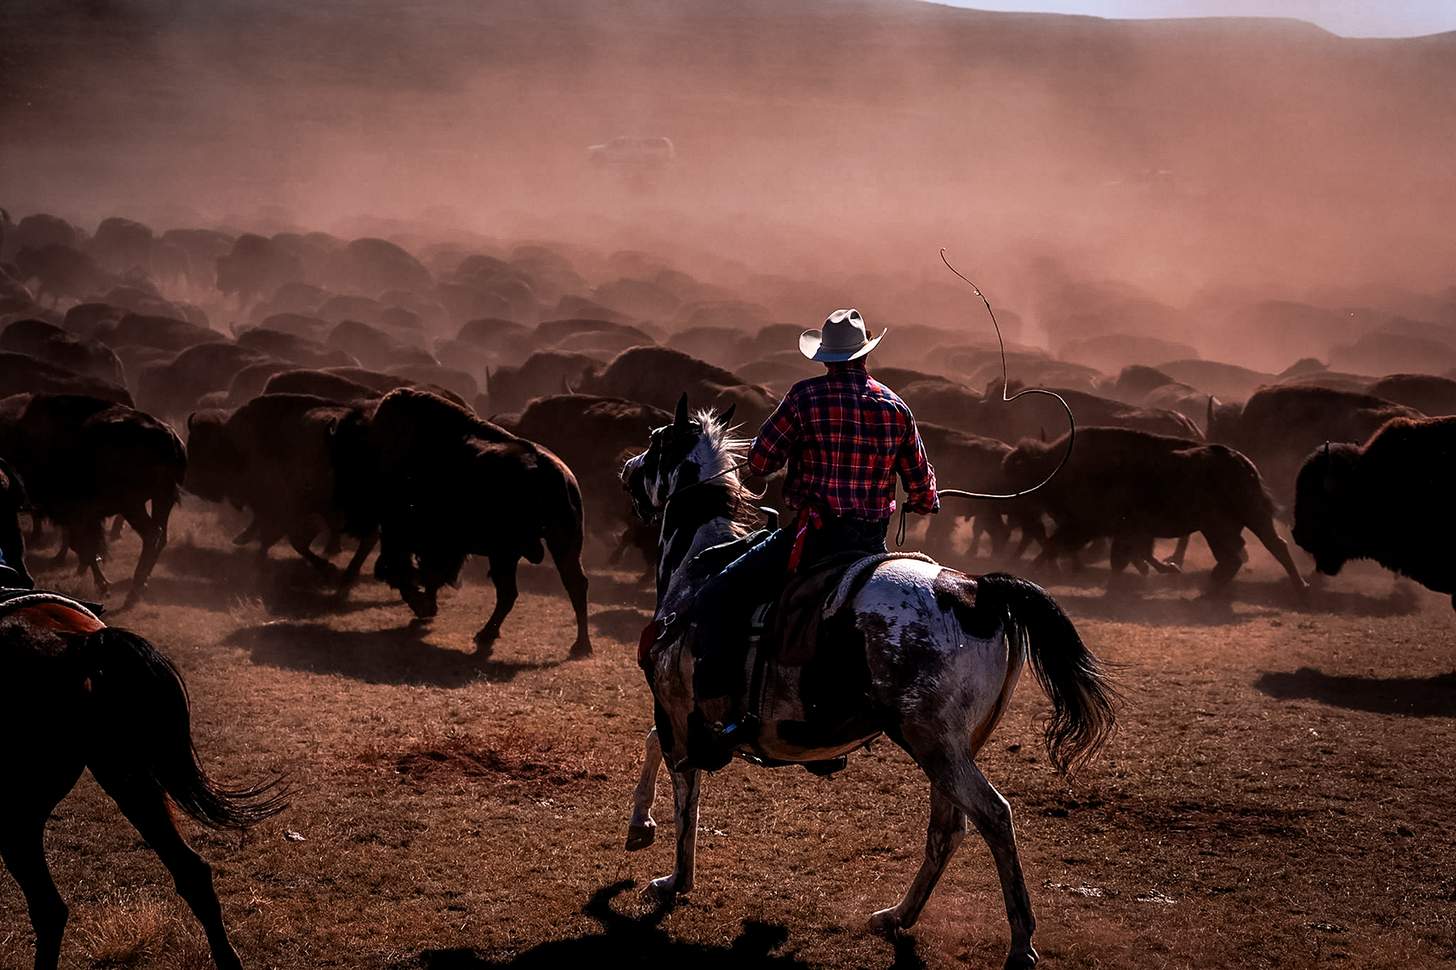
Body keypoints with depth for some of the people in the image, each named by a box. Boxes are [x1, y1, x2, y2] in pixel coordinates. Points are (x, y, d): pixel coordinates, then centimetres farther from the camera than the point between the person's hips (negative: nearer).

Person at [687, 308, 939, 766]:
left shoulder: (806, 397, -7)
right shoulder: (896, 407, 6)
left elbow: (759, 462, -3)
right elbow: (922, 487, 12)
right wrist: (925, 505, 37)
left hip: (813, 536, -5)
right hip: (872, 542, 5)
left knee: (716, 601, -4)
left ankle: (722, 715, -19)